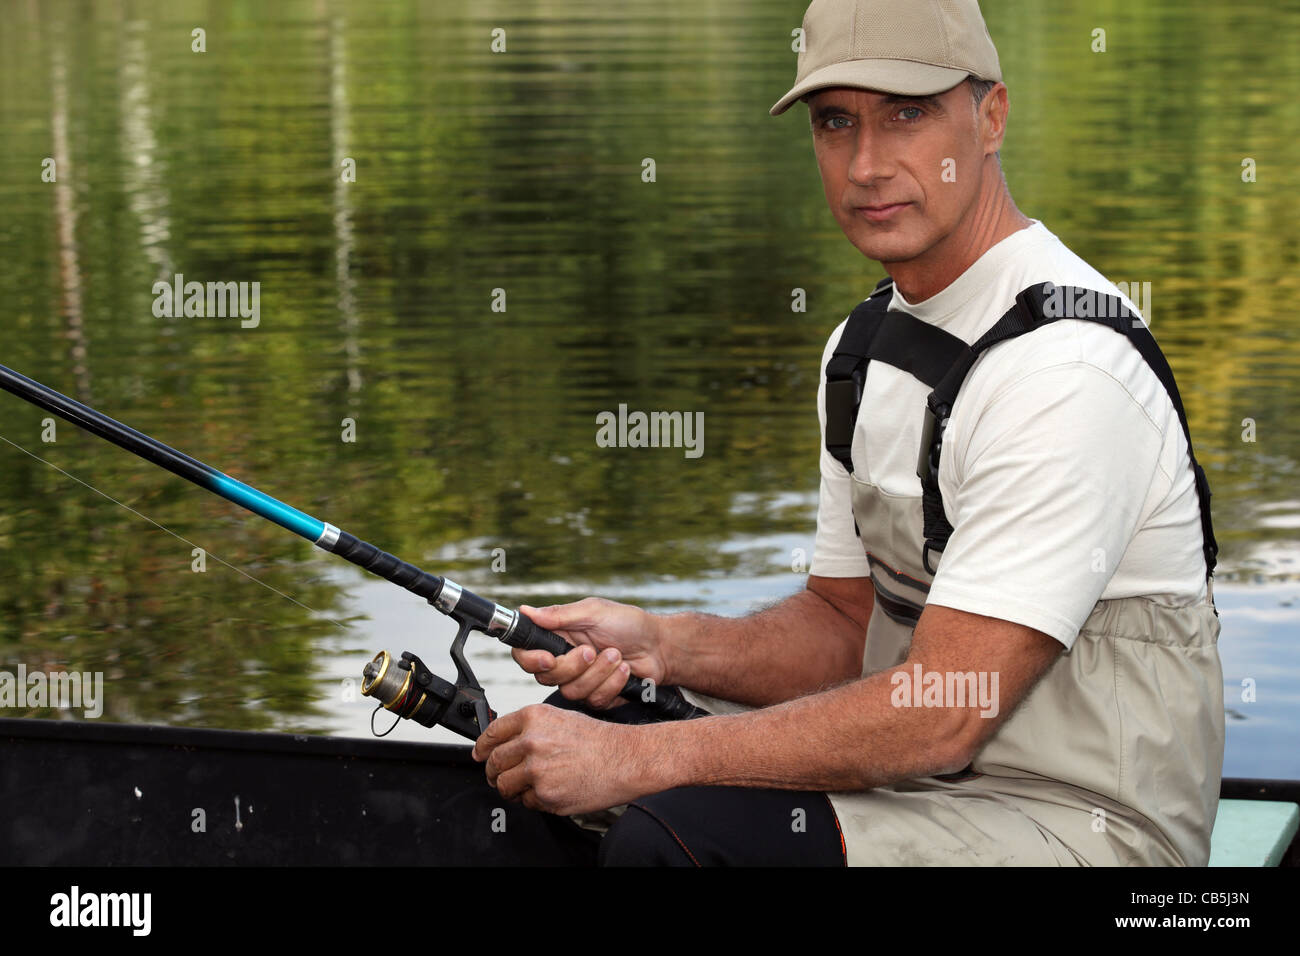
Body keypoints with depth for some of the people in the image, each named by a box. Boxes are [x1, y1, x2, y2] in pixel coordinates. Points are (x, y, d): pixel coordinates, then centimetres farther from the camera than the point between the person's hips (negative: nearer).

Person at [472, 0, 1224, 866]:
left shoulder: (1068, 366, -22)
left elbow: (941, 714, -26)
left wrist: (638, 758, -25)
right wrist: (661, 645, -4)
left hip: (1084, 822, -9)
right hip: (918, 773, 9)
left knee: (667, 834, -26)